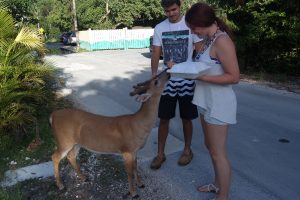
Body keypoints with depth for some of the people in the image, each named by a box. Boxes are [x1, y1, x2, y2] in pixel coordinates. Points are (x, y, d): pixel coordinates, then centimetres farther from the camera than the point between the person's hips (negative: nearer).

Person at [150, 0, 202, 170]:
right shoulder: (159, 28, 3)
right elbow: (156, 54, 3)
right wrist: (154, 75, -10)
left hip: (187, 80, -2)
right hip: (167, 80, 2)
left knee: (187, 118, 10)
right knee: (164, 118, 6)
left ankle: (187, 150, 31)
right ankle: (160, 153, 22)